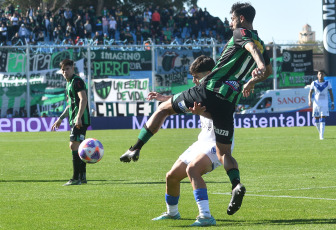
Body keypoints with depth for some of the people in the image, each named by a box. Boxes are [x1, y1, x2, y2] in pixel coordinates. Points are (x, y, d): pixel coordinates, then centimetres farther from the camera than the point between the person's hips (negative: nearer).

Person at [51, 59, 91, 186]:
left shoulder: (77, 81, -10)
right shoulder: (69, 83, 21)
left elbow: (83, 99, -22)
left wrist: (79, 117, -31)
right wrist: (60, 118, 31)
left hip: (81, 119, -10)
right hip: (74, 120, 10)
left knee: (74, 146, -14)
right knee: (78, 148, 11)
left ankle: (76, 178, -15)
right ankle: (82, 177, 16)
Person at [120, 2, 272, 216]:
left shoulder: (240, 33, 0)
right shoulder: (261, 44, 19)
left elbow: (251, 46, -22)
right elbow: (269, 70, 35)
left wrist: (259, 64, -42)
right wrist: (250, 83, 50)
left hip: (208, 90, -5)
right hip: (229, 102, 5)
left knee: (163, 108, 15)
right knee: (224, 153, 9)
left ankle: (136, 148, 11)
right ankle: (237, 184, -19)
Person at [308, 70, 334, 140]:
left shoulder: (327, 83, 2)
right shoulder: (314, 83, 3)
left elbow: (331, 94, 7)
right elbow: (310, 93, 3)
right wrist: (309, 101, -14)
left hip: (324, 103, -1)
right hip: (316, 103, 1)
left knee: (323, 119, -11)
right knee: (316, 120, 4)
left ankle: (321, 135, -13)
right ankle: (320, 132, 29)